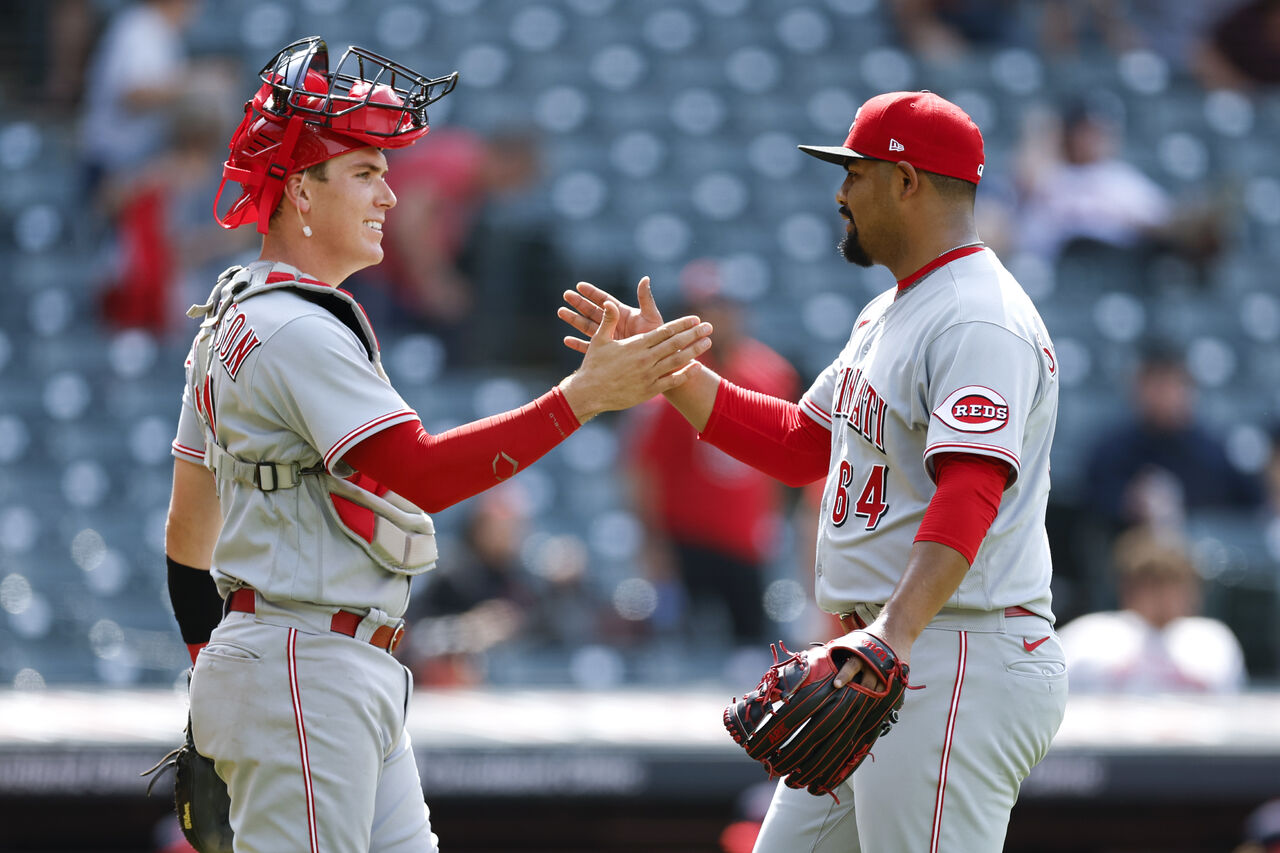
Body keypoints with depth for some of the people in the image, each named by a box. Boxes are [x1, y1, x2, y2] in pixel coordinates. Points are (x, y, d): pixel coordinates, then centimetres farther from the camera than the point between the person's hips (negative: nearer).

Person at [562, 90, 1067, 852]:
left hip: (963, 667, -11)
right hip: (885, 664, 11)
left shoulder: (981, 323, -16)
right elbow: (799, 444, 26)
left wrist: (896, 631, -42)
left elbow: (970, 491, -29)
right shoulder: (888, 316, 20)